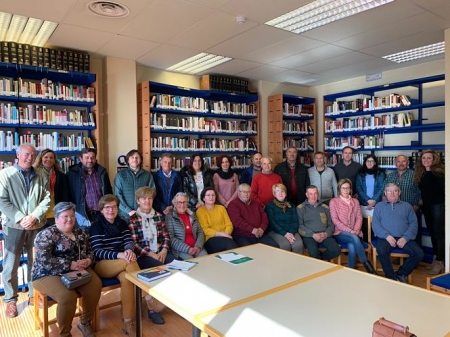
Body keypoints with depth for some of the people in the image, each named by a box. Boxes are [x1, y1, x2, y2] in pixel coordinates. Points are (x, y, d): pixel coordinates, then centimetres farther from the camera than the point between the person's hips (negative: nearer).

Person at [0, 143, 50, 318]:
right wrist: (21, 219, -16)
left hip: (37, 226, 3)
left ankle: (34, 295, 26)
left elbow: (47, 199, 1)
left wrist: (34, 217, -14)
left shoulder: (41, 177, 7)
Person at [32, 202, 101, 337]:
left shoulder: (80, 233, 11)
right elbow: (43, 260, -20)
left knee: (95, 286, -20)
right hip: (49, 275, -5)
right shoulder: (46, 235, -8)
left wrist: (88, 261, -8)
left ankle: (85, 322, 4)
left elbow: (90, 251, 17)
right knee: (67, 296, -32)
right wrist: (70, 265, -22)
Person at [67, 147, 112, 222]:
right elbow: (69, 196, 0)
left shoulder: (102, 172, 10)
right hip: (83, 215, -2)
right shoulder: (72, 174, 0)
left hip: (102, 213, 3)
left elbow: (109, 192, 15)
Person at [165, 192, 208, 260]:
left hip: (196, 248, 4)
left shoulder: (192, 215, 15)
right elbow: (171, 238, -8)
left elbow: (200, 232, 12)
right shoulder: (170, 217, 0)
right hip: (180, 250, -4)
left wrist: (198, 246, -7)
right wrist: (187, 249, -16)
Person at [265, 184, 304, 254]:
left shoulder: (291, 206, 18)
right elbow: (272, 223, -5)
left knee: (298, 244, -28)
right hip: (275, 231, -3)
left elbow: (295, 221, 8)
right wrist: (284, 233, -17)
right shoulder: (269, 206, 6)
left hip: (291, 231, 3)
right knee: (285, 245, -33)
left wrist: (291, 232, -12)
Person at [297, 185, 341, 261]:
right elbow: (300, 225, -2)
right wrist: (313, 234, -13)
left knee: (336, 250, -23)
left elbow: (331, 224, 15)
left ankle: (319, 258, 4)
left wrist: (326, 234, -7)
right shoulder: (300, 208, 7)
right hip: (309, 236, -3)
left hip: (325, 235, 4)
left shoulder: (325, 207, 19)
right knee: (314, 252, -32)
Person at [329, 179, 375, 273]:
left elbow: (359, 217, 9)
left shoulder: (355, 201, 16)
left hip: (354, 233, 3)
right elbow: (335, 220, -6)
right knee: (354, 238, -34)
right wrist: (349, 231, -15)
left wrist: (356, 229, -12)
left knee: (352, 247, -31)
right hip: (340, 233, -2)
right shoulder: (333, 201, 3)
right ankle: (366, 262, -21)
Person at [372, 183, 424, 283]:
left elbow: (413, 223, 7)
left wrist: (405, 238, -10)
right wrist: (387, 236, -14)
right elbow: (375, 224, 3)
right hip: (386, 237, -2)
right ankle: (391, 277, -13)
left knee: (419, 253, -22)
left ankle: (400, 274, 0)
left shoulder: (407, 206, 18)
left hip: (404, 238, 2)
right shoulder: (379, 206, 14)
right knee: (381, 250, -33)